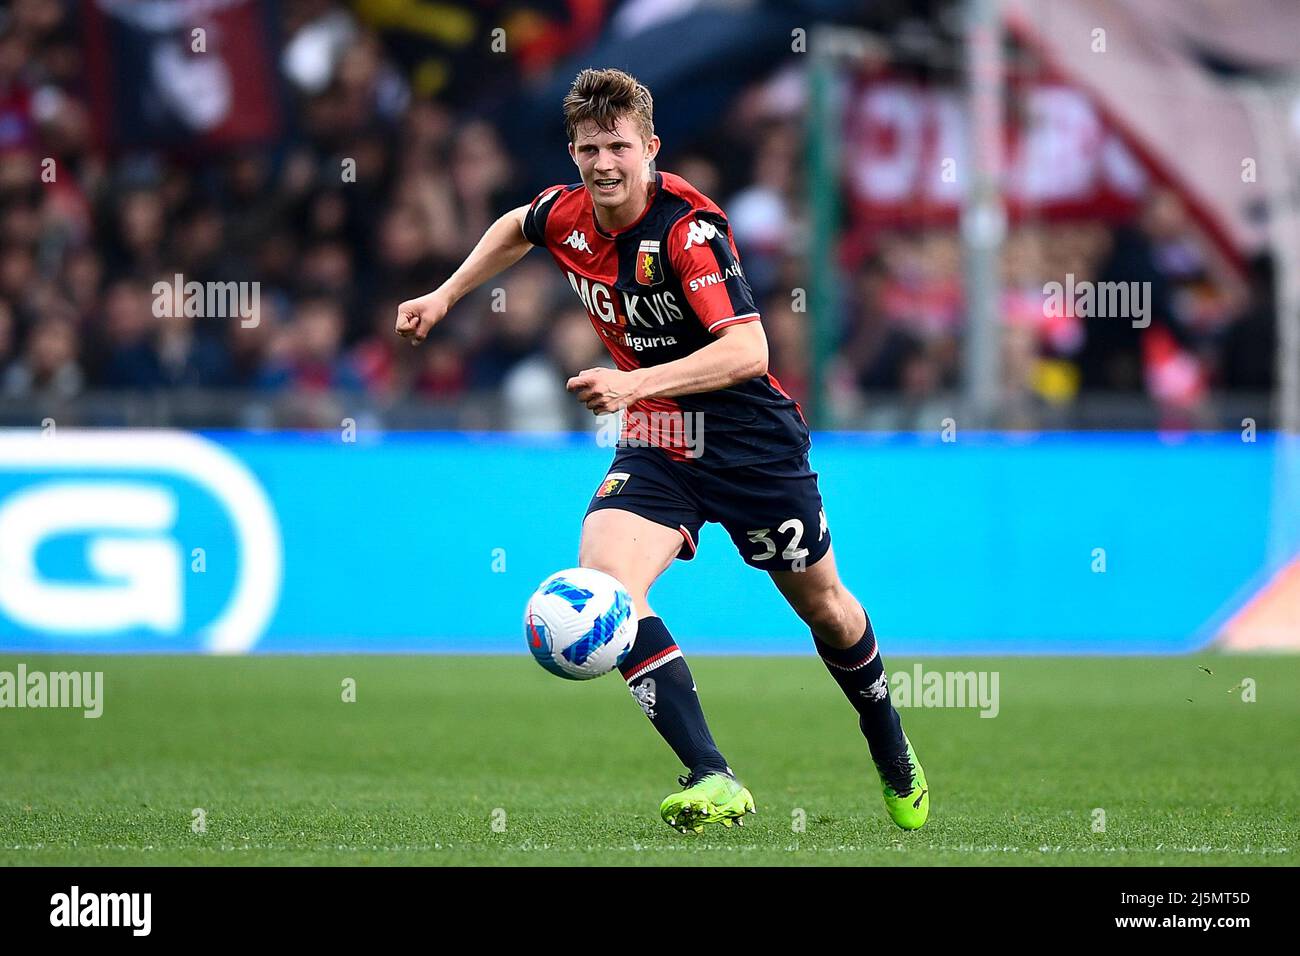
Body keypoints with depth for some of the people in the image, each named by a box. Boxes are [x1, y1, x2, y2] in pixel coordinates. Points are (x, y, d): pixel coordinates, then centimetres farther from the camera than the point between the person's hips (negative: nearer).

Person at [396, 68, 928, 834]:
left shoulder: (689, 227, -25)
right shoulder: (566, 214, -5)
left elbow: (747, 349, -34)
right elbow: (516, 228, 22)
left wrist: (635, 383, -43)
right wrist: (444, 298, 18)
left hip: (751, 443, -5)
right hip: (656, 445, 5)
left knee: (822, 603, 13)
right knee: (603, 576, -23)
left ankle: (895, 760, 42)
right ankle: (714, 783, -28)